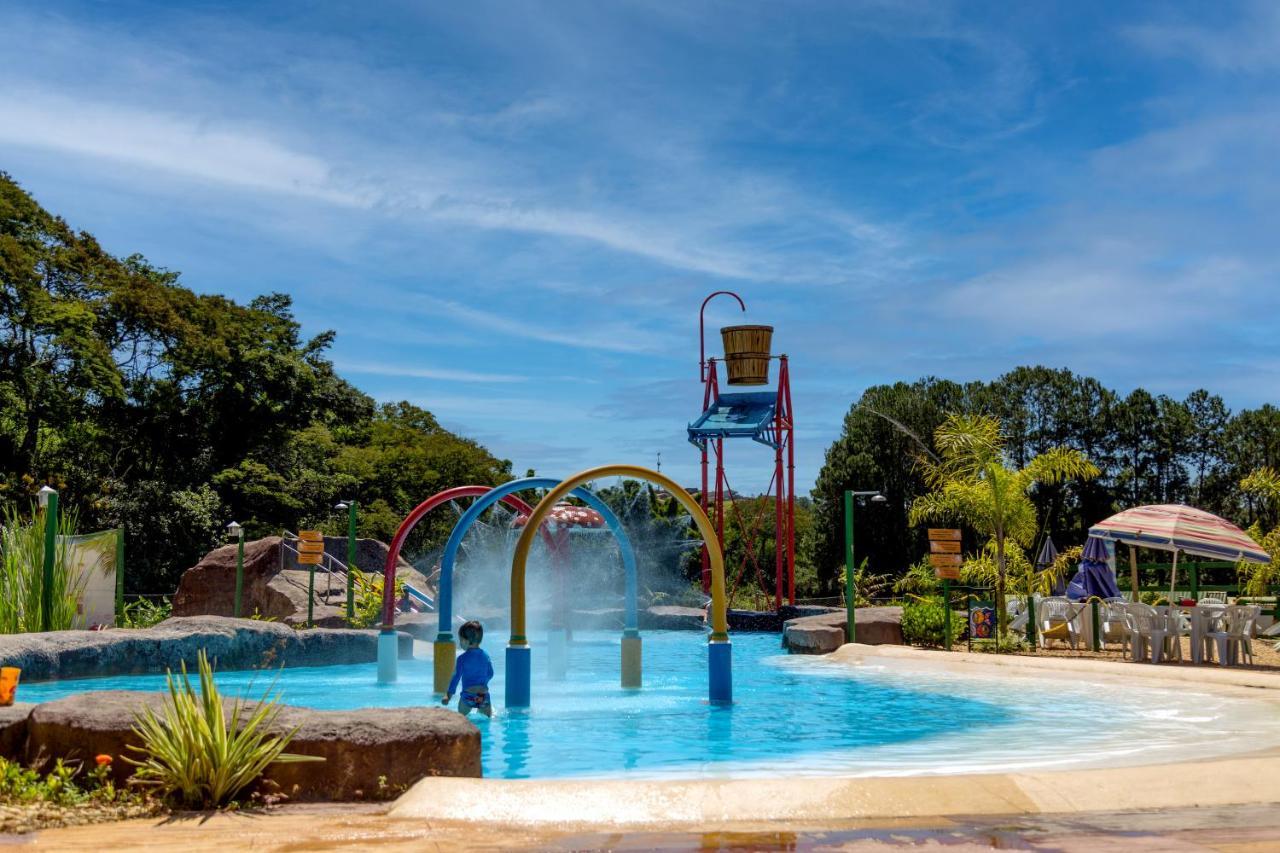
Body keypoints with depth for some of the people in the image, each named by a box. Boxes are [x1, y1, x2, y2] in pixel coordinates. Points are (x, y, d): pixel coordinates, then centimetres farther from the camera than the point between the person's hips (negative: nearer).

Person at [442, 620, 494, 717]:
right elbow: (490, 674, 17)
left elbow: (456, 677, -9)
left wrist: (448, 695, -7)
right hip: (484, 694, 4)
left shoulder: (463, 658, -7)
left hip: (468, 695, -4)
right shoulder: (485, 656, 8)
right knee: (488, 718, 12)